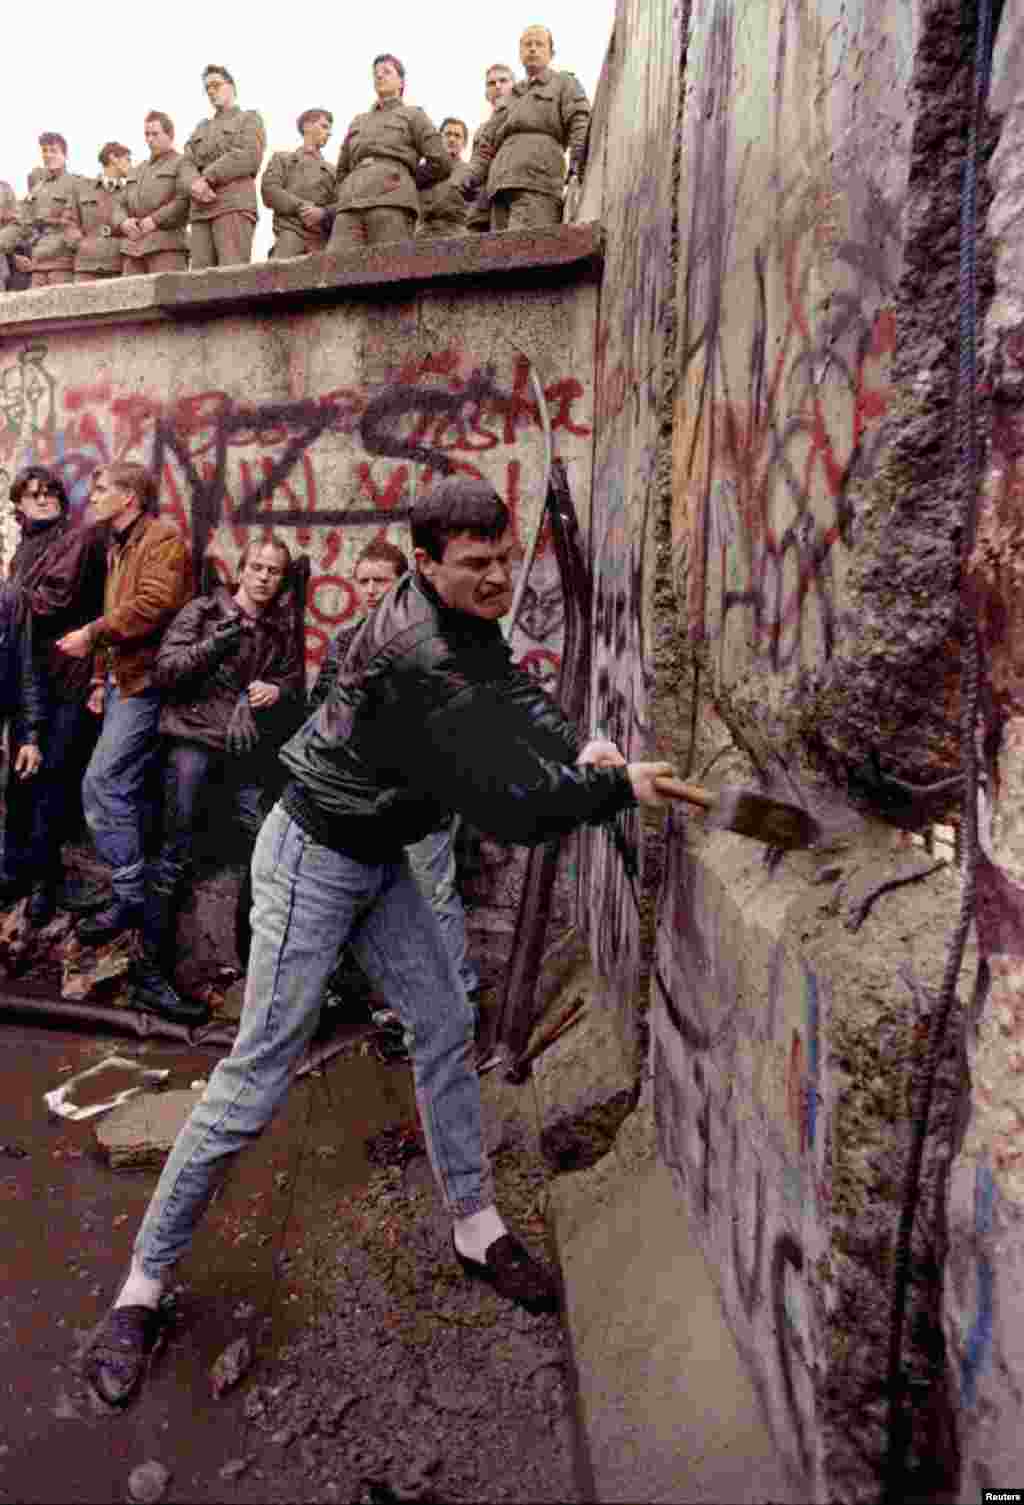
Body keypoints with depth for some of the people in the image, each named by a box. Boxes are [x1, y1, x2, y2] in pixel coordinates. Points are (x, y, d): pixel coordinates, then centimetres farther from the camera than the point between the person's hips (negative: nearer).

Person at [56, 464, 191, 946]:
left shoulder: (163, 538, -9)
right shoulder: (118, 547, 22)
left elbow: (154, 604, -24)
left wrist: (92, 635, -18)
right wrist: (101, 679, 19)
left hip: (145, 680, -10)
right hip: (122, 679, 10)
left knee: (102, 784, -13)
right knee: (126, 787, 13)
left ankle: (132, 894, -4)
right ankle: (143, 884, 24)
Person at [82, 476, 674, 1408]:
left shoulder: (464, 614, -3)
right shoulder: (421, 664, -32)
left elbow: (512, 686, 13)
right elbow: (510, 808, -31)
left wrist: (573, 746, -5)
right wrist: (619, 788, -18)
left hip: (378, 857, 9)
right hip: (314, 859, -9)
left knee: (445, 1031, 10)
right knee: (259, 1077, -3)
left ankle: (477, 1229, 27)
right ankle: (144, 1284, 16)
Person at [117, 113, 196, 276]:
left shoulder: (182, 164, 10)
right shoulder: (136, 171, 30)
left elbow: (187, 199, -8)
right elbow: (122, 207, 24)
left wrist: (156, 220, -15)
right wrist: (123, 223, 0)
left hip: (166, 244, -6)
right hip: (132, 247, 6)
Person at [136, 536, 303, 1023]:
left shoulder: (283, 628, 13)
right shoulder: (202, 611, 2)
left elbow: (295, 679, 18)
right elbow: (163, 671, -6)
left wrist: (278, 689, -4)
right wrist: (216, 642, -18)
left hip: (248, 747, 4)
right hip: (193, 738, -4)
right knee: (176, 854, -5)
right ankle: (150, 976, 2)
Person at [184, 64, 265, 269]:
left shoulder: (250, 118, 16)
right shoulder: (201, 129, 30)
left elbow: (248, 157, -3)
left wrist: (207, 178, -9)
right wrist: (195, 184, -9)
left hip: (235, 204, -5)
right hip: (201, 209, 5)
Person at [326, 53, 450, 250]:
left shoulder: (412, 115, 18)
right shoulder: (358, 122, 31)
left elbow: (440, 162, 8)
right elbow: (342, 170, 35)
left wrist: (403, 181, 14)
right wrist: (348, 195, 16)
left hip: (392, 203, -4)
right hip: (350, 205, 4)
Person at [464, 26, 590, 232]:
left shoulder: (564, 82, 22)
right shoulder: (509, 96, 36)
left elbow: (580, 124, 4)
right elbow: (487, 139, 28)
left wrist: (577, 162, -15)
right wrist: (474, 174, 10)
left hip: (538, 178, -5)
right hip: (501, 181, 6)